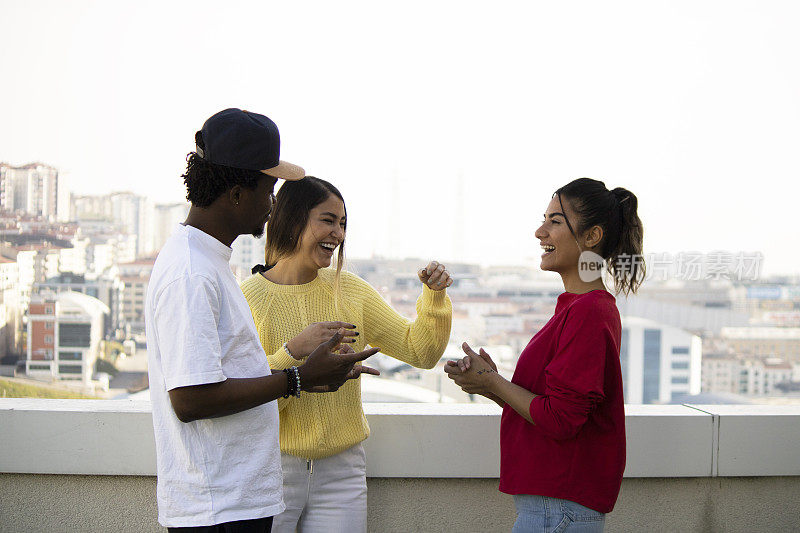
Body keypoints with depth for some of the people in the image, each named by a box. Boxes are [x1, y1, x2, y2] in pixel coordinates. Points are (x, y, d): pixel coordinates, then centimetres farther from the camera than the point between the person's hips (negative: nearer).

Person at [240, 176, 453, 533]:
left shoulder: (349, 291, 6)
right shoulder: (247, 299, -9)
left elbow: (420, 352, 8)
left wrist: (435, 296, -6)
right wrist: (294, 351, -25)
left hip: (342, 473, 4)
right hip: (272, 469, -3)